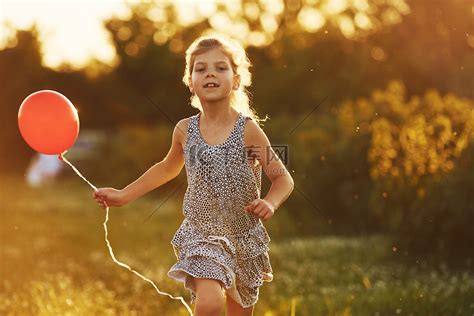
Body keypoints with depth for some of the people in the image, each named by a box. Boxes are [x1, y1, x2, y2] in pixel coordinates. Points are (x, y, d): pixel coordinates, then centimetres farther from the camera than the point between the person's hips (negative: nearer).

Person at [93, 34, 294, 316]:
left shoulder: (248, 130, -10)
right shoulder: (185, 130, -3)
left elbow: (284, 179, -4)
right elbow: (168, 168, 18)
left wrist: (270, 203, -25)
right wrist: (124, 195, 17)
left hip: (245, 238, 0)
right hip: (201, 235, 0)